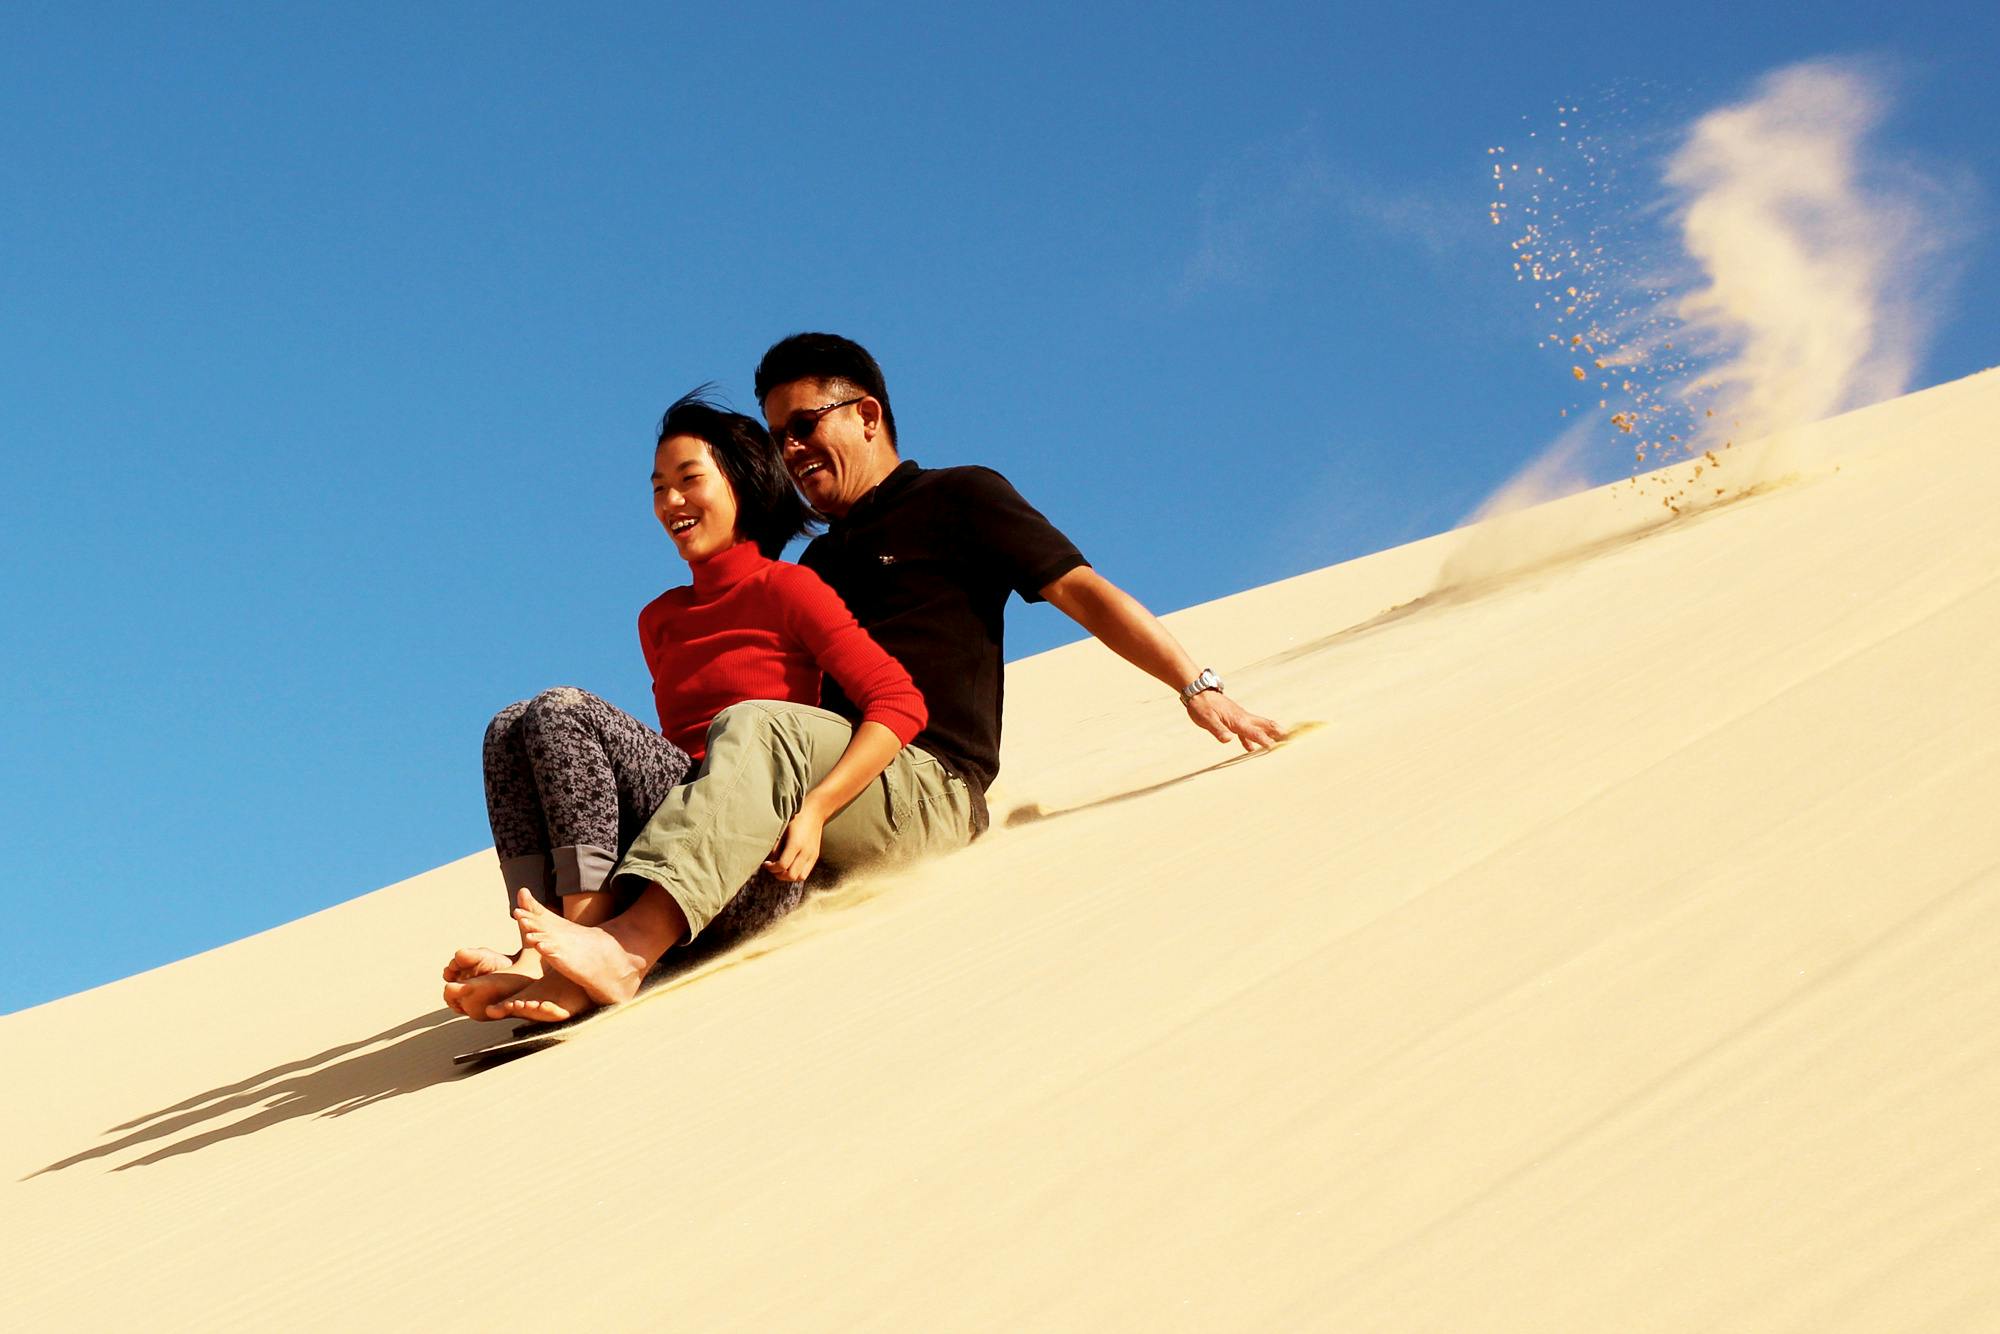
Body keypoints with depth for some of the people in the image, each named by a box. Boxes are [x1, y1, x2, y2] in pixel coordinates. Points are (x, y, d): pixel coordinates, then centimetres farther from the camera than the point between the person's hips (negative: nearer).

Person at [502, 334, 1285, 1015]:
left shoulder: (957, 500, 13)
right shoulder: (817, 566, 32)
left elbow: (1081, 591, 2)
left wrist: (1195, 685, -11)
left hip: (931, 786, -6)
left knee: (757, 729, -33)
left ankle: (630, 947, -51)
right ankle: (563, 970, -38)